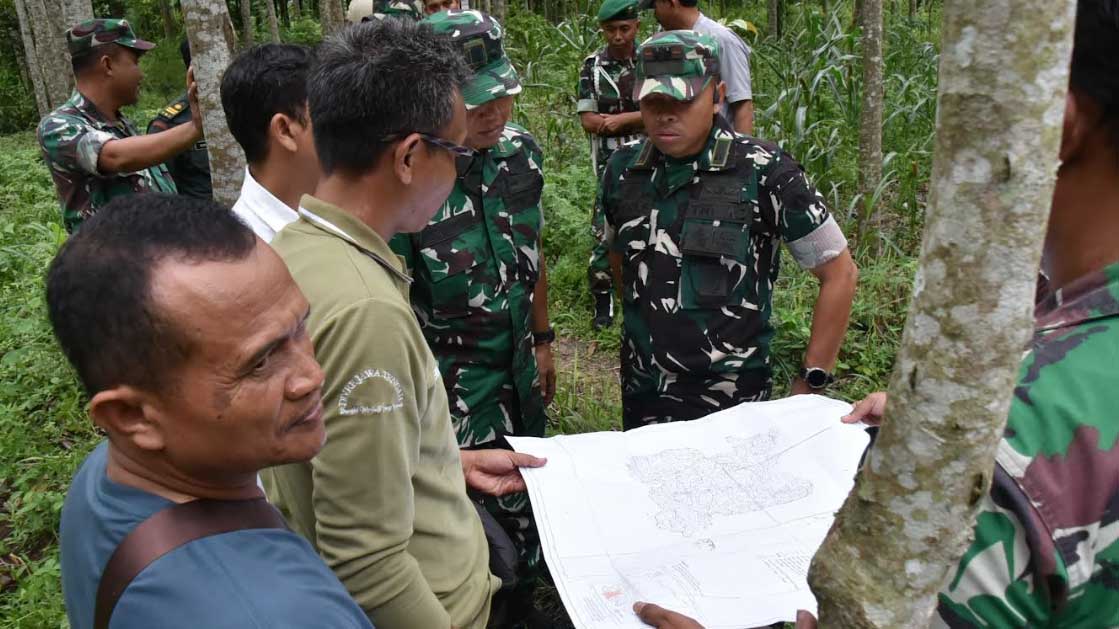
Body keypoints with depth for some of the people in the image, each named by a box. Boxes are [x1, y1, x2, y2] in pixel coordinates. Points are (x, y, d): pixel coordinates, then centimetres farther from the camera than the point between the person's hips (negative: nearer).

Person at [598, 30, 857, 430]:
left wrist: (811, 386, -6)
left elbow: (839, 274, -7)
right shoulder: (623, 169, -1)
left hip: (731, 399, -4)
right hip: (641, 396, 4)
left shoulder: (764, 171, -13)